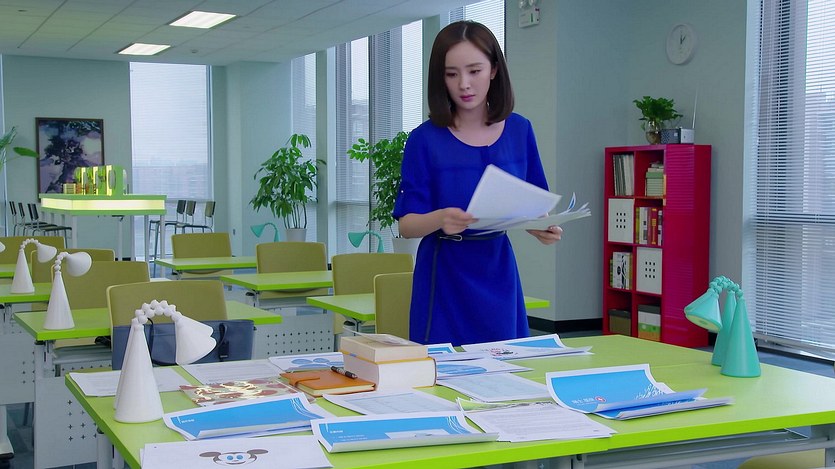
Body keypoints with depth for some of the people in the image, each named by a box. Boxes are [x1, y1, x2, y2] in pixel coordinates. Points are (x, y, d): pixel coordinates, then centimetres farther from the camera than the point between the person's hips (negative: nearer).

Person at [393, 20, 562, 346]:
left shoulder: (519, 131, 1)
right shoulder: (426, 139, -8)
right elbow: (406, 224, -9)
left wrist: (543, 228, -13)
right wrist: (440, 219, -29)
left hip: (498, 273, 3)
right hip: (445, 280, -3)